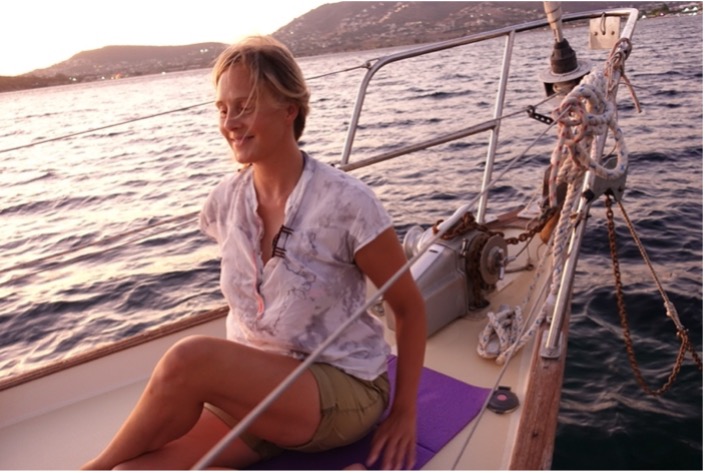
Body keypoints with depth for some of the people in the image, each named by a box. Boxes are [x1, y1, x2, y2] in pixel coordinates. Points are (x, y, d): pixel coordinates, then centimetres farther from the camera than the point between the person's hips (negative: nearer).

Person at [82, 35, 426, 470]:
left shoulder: (345, 203, -18)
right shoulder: (226, 201, -2)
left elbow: (410, 307, -8)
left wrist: (404, 412, -6)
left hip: (345, 391, -3)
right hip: (255, 389, 4)